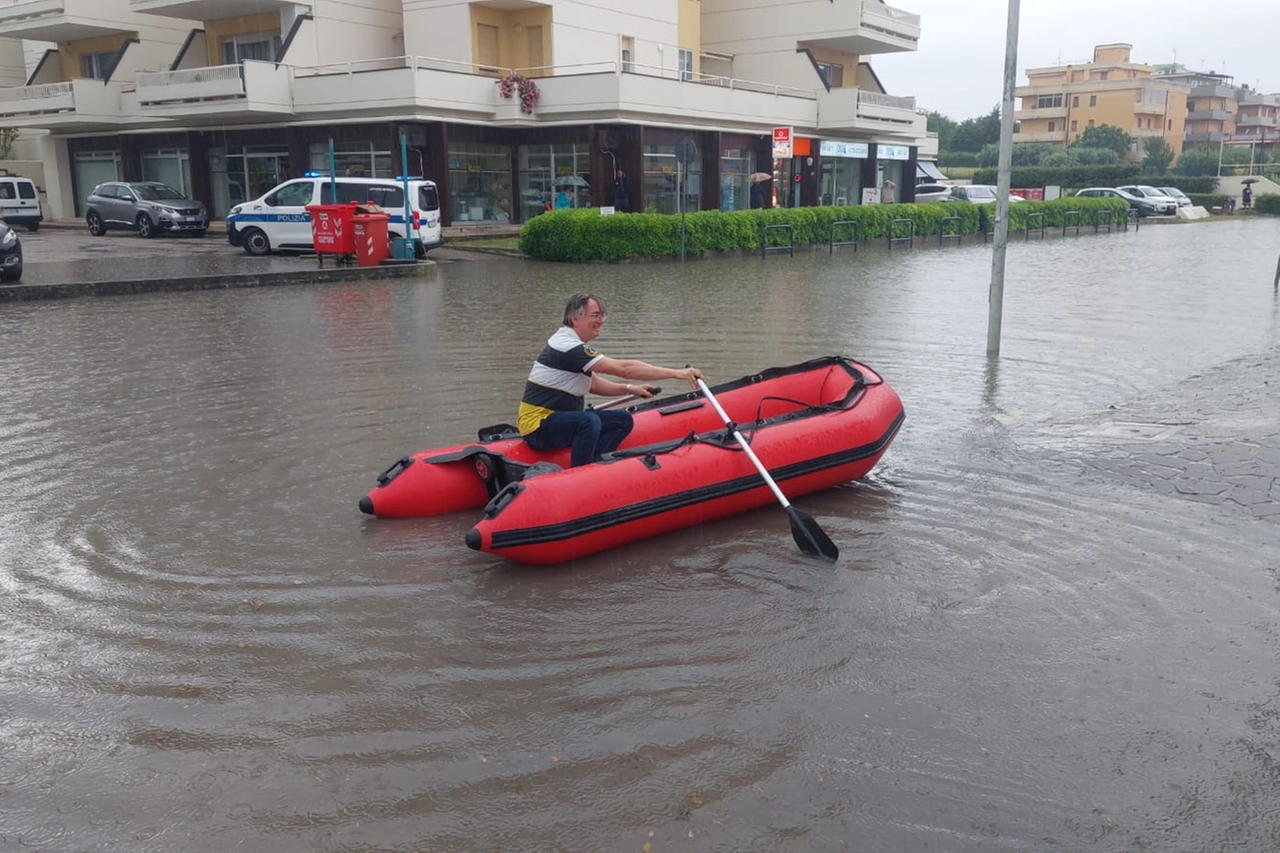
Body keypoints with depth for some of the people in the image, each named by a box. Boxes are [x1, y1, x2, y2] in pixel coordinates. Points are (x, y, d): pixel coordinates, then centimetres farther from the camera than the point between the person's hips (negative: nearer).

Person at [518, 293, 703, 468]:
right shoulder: (567, 347, -21)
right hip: (537, 426, -10)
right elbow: (624, 368, -26)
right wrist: (676, 373, -26)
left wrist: (630, 389, 3)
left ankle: (589, 466, -10)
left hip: (562, 419, 10)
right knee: (589, 421, -36)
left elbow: (593, 384, 18)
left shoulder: (572, 344, 11)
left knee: (623, 421, 4)